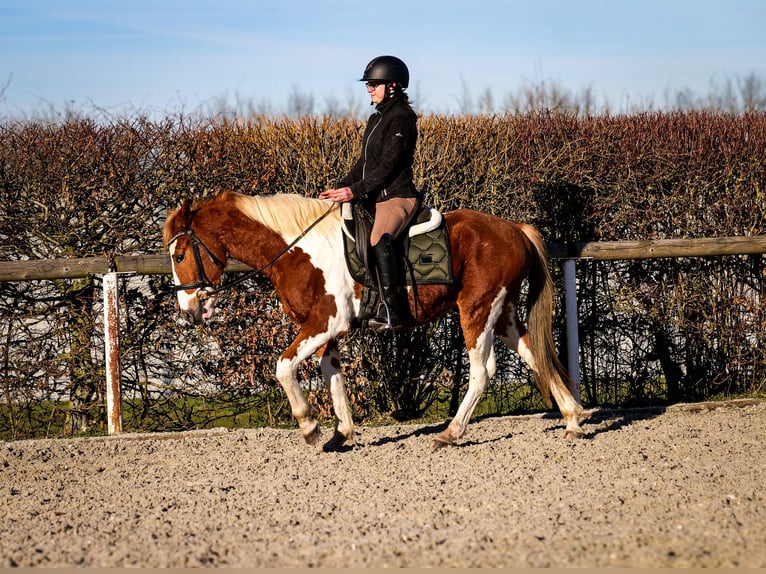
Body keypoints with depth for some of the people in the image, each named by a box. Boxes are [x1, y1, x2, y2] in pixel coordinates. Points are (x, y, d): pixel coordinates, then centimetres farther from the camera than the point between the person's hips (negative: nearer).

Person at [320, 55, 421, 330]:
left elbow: (387, 165, -18)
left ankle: (391, 312, -35)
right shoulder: (377, 118, 18)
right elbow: (365, 162, 20)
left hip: (397, 196, -11)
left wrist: (355, 190, -22)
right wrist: (340, 188, 8)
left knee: (379, 240, -33)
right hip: (375, 197, 11)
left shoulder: (400, 118, -11)